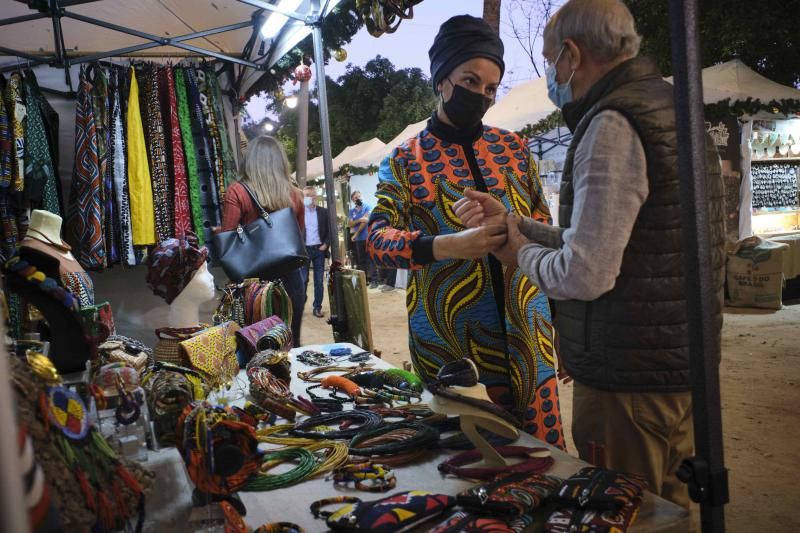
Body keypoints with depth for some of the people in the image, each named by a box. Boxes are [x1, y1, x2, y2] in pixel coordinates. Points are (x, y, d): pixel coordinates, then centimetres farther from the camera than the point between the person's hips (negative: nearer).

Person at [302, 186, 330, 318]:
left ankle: (317, 307, 10)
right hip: (303, 250, -1)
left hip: (319, 249, 1)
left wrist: (326, 244, -7)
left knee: (319, 281, 4)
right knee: (302, 280, 3)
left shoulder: (323, 212, 4)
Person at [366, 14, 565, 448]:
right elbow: (377, 238, -11)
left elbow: (544, 220, 15)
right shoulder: (406, 160, 0)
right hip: (449, 337, -2)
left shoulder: (512, 147, 10)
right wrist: (447, 246, -25)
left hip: (524, 329, 3)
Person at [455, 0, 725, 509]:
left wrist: (523, 253, -5)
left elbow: (585, 273, -24)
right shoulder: (668, 110, 13)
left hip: (628, 381, -9)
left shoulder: (612, 126, -17)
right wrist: (511, 222, 13)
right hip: (680, 367, 9)